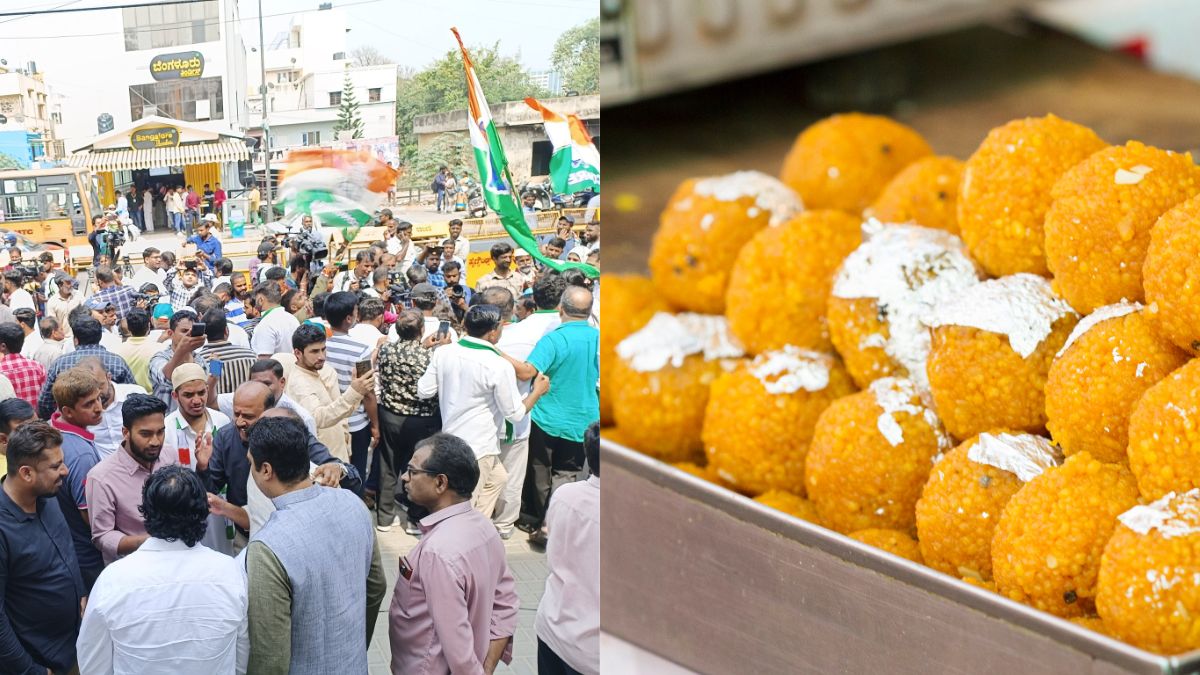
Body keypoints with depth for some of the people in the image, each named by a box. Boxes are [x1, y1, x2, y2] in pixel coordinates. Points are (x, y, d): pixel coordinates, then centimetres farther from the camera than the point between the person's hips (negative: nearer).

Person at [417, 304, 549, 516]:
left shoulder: (443, 352, -4)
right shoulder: (499, 366, -21)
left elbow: (423, 391, 4)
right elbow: (516, 414, -12)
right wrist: (537, 391, 5)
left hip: (451, 437, 8)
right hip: (478, 447, -8)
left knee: (497, 478, 28)